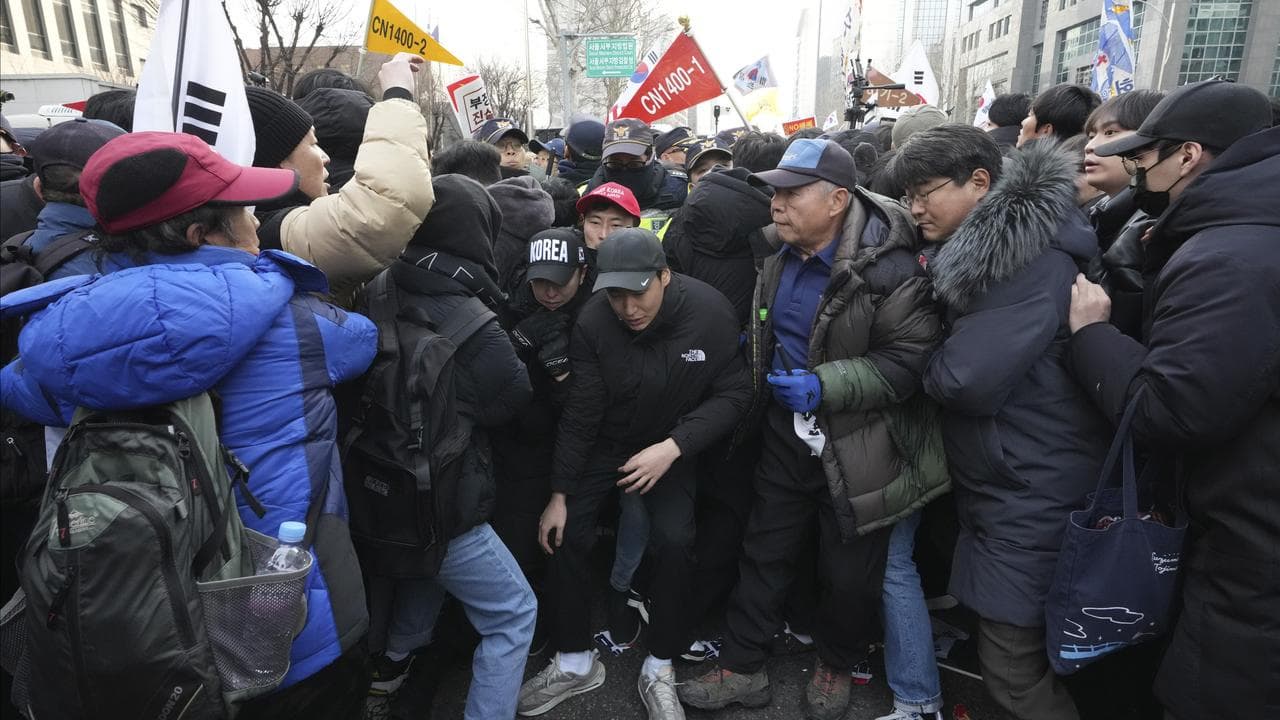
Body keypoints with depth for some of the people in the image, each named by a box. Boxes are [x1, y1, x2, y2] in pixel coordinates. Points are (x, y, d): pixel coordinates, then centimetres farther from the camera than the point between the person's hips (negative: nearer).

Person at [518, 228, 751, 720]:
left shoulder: (710, 312, -23)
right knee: (564, 534, -7)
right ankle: (575, 663, 17)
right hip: (602, 444, 1)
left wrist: (672, 446, -27)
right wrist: (560, 493, -10)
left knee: (674, 540, -19)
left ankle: (659, 670, 7)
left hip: (672, 446, -1)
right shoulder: (592, 322, -22)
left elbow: (733, 393, -16)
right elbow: (579, 414, -14)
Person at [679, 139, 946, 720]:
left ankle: (835, 666, 39)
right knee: (764, 553, 15)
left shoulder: (887, 268, -21)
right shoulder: (781, 257, 3)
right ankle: (742, 668, 31)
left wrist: (824, 385, -28)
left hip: (855, 447, -6)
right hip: (787, 433, 6)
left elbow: (910, 359, -23)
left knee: (852, 573, 11)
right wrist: (759, 363, 8)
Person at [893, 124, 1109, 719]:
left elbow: (965, 380, -28)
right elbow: (961, 372, 14)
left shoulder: (1032, 257, -21)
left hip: (1032, 492, -9)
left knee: (1014, 668, 2)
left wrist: (926, 364, -8)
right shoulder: (979, 254, 8)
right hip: (996, 481, 9)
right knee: (1006, 647, 21)